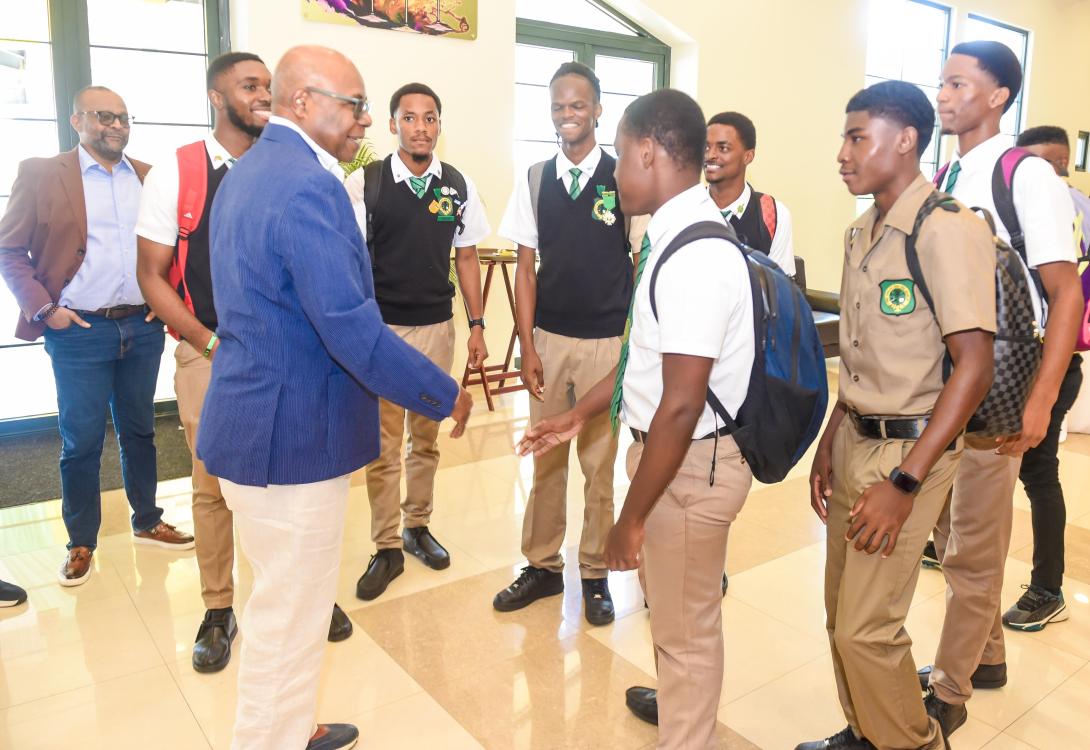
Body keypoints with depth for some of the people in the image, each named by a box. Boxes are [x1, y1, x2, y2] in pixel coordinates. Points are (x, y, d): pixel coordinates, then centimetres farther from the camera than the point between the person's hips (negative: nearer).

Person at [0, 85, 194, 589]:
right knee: (81, 440, 5)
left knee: (139, 430, 14)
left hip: (143, 326, 3)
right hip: (79, 331, -3)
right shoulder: (42, 175, -2)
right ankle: (81, 543, 20)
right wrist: (42, 307, -10)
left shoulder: (149, 178, 8)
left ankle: (147, 523, 29)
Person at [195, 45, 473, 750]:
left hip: (257, 421, 11)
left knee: (286, 605, 24)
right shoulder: (308, 187, -21)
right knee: (289, 618, 7)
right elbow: (351, 327, -27)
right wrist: (447, 395, -16)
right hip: (293, 436, -11)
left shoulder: (247, 171, 12)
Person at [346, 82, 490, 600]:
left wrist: (477, 324, 4)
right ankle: (387, 548, 18)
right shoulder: (364, 183, -6)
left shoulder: (458, 186, 3)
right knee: (382, 445, 4)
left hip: (437, 327, 3)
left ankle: (417, 525, 33)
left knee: (426, 437, 15)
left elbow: (466, 257, 8)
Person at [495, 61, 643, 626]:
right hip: (549, 340, 3)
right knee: (546, 460, 11)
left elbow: (641, 264, 0)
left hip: (608, 342, -2)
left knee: (599, 464, 8)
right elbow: (526, 268, 6)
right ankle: (542, 567, 27)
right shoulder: (534, 181, 5)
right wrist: (527, 346, 0)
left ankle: (595, 574, 25)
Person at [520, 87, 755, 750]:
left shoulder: (696, 256, -26)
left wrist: (632, 516, -19)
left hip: (691, 462, -10)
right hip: (672, 449, 10)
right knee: (672, 608, 30)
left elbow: (681, 404, -27)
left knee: (686, 627, 13)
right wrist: (580, 416, 16)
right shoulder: (679, 237, 5)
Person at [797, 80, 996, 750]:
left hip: (910, 449, -7)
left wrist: (904, 483, -21)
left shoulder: (949, 230, -15)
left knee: (867, 628, -1)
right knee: (842, 612, 15)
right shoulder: (863, 234, 10)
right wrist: (829, 443, 12)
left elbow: (975, 366, -19)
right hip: (854, 439, 8)